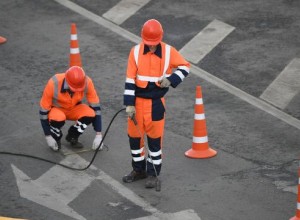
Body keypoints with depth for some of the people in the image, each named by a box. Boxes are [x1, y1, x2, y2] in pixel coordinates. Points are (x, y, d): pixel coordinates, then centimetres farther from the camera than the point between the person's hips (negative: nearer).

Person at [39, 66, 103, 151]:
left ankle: (72, 137, 0)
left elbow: (96, 107, -17)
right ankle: (56, 138, -2)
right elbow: (43, 110, -21)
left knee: (90, 114, -28)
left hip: (74, 109, 3)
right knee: (58, 118, -37)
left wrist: (98, 135, -17)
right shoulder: (53, 84, -33)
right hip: (56, 109, -3)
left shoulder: (87, 82, -27)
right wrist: (48, 136, -18)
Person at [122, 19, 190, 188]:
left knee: (155, 137, 2)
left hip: (156, 102, -2)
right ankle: (139, 169, 26)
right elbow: (130, 80, -5)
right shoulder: (136, 51, -6)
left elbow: (185, 66, 4)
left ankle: (153, 173, 15)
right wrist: (129, 104, -8)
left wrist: (171, 79, -13)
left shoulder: (168, 52, -8)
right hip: (137, 100, 2)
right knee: (134, 135, 9)